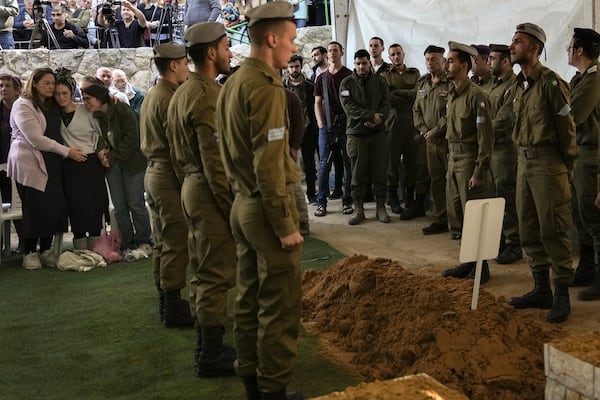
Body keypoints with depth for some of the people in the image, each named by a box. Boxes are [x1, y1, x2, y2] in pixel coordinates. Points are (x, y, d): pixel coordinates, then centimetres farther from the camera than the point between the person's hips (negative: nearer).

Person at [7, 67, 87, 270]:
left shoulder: (51, 106, 18)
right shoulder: (23, 105, -7)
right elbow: (36, 138, -14)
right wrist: (67, 151, -13)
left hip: (51, 163, 7)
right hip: (29, 163, -7)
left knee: (53, 206, 3)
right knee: (35, 208, -4)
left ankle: (46, 250, 14)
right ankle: (30, 252, 9)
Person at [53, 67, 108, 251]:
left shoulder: (85, 110, -2)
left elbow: (101, 132, 7)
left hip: (91, 163, -2)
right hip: (70, 166, 2)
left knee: (94, 206, 1)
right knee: (76, 207, 2)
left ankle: (95, 249, 10)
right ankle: (80, 251, 7)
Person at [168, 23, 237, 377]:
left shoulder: (184, 92, 14)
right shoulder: (207, 96, -17)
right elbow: (216, 161, -22)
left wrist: (191, 178, 21)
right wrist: (231, 206, -19)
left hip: (193, 185, 11)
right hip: (211, 192, -10)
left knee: (204, 271, 17)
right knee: (217, 274, -3)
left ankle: (208, 346, 28)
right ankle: (212, 356, 6)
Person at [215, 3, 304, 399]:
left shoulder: (232, 83, 11)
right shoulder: (266, 86, -17)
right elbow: (269, 163, -21)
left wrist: (243, 192, 18)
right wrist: (286, 225, -17)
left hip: (243, 204, 9)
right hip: (267, 208, -9)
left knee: (250, 299, 16)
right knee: (280, 305, 0)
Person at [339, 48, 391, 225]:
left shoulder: (380, 81, 9)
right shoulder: (347, 83, 3)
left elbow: (386, 104, 2)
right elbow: (349, 107, -9)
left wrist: (377, 120, -15)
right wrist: (371, 115, -16)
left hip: (378, 132, 2)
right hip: (356, 133, -1)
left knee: (380, 171, 3)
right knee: (358, 172, 1)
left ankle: (381, 207, 12)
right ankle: (358, 209, 8)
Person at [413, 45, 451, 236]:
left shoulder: (451, 83, -9)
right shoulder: (422, 83, 15)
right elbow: (416, 110, 18)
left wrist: (436, 131, -14)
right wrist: (424, 130, 3)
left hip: (447, 139, -7)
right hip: (430, 140, 7)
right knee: (436, 180, 11)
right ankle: (440, 220, 19)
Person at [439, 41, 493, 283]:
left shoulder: (476, 95, -14)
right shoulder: (453, 95, 12)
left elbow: (485, 137, -17)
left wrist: (479, 173, -18)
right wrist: (450, 163, 15)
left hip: (470, 162, -9)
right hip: (454, 161, 9)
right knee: (456, 217, 14)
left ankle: (481, 268, 12)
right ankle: (468, 262, 28)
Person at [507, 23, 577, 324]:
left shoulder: (551, 82, -12)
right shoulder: (519, 85, 12)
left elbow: (567, 128, -10)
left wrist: (565, 169, -5)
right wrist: (524, 157, 13)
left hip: (547, 163, -8)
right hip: (524, 161, 8)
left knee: (553, 231, -4)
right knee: (529, 230, 12)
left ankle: (562, 296, 6)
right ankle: (541, 289, 22)